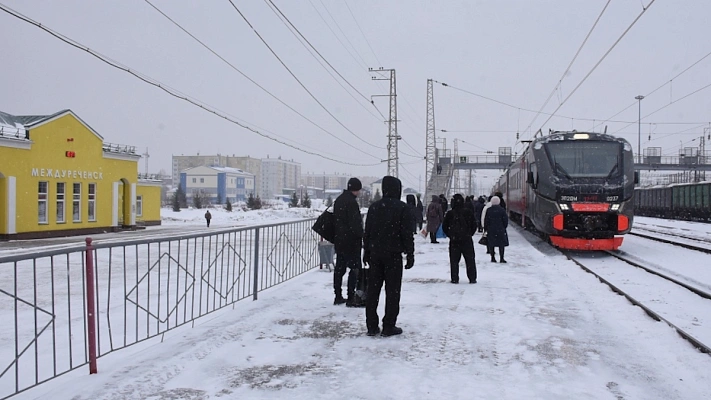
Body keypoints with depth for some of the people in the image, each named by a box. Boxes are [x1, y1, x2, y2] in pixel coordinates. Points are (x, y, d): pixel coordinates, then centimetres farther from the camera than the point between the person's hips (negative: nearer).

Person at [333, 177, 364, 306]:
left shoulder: (338, 200, 13)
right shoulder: (351, 202, -17)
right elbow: (355, 223, -21)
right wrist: (361, 236, -11)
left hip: (339, 240, 9)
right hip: (351, 241, -9)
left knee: (339, 268, 13)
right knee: (354, 268, -4)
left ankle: (338, 296, 19)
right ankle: (351, 298, -5)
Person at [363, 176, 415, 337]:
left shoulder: (374, 207, 7)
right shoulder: (402, 208, -9)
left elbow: (367, 232, 11)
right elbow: (407, 234, -9)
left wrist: (366, 252, 18)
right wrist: (410, 255, -2)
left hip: (375, 254, 5)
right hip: (393, 254, -5)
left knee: (373, 289, 9)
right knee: (392, 290, 1)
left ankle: (371, 325, 12)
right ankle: (389, 326, 3)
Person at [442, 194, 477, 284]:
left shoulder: (450, 213, -5)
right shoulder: (468, 212, -3)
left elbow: (444, 226, 1)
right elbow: (474, 225, 3)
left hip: (454, 240, 0)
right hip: (467, 240, 0)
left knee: (454, 260, 6)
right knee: (470, 260, 8)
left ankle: (454, 279, 4)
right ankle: (472, 278, 8)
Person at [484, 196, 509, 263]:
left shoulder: (488, 210, -2)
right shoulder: (502, 210, -6)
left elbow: (486, 221, 1)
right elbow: (505, 220, -3)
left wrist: (486, 229, 10)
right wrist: (504, 227, 11)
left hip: (491, 230, 2)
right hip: (500, 229, -2)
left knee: (491, 244, 10)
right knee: (501, 244, 3)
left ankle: (493, 258, 11)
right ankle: (501, 258, -1)